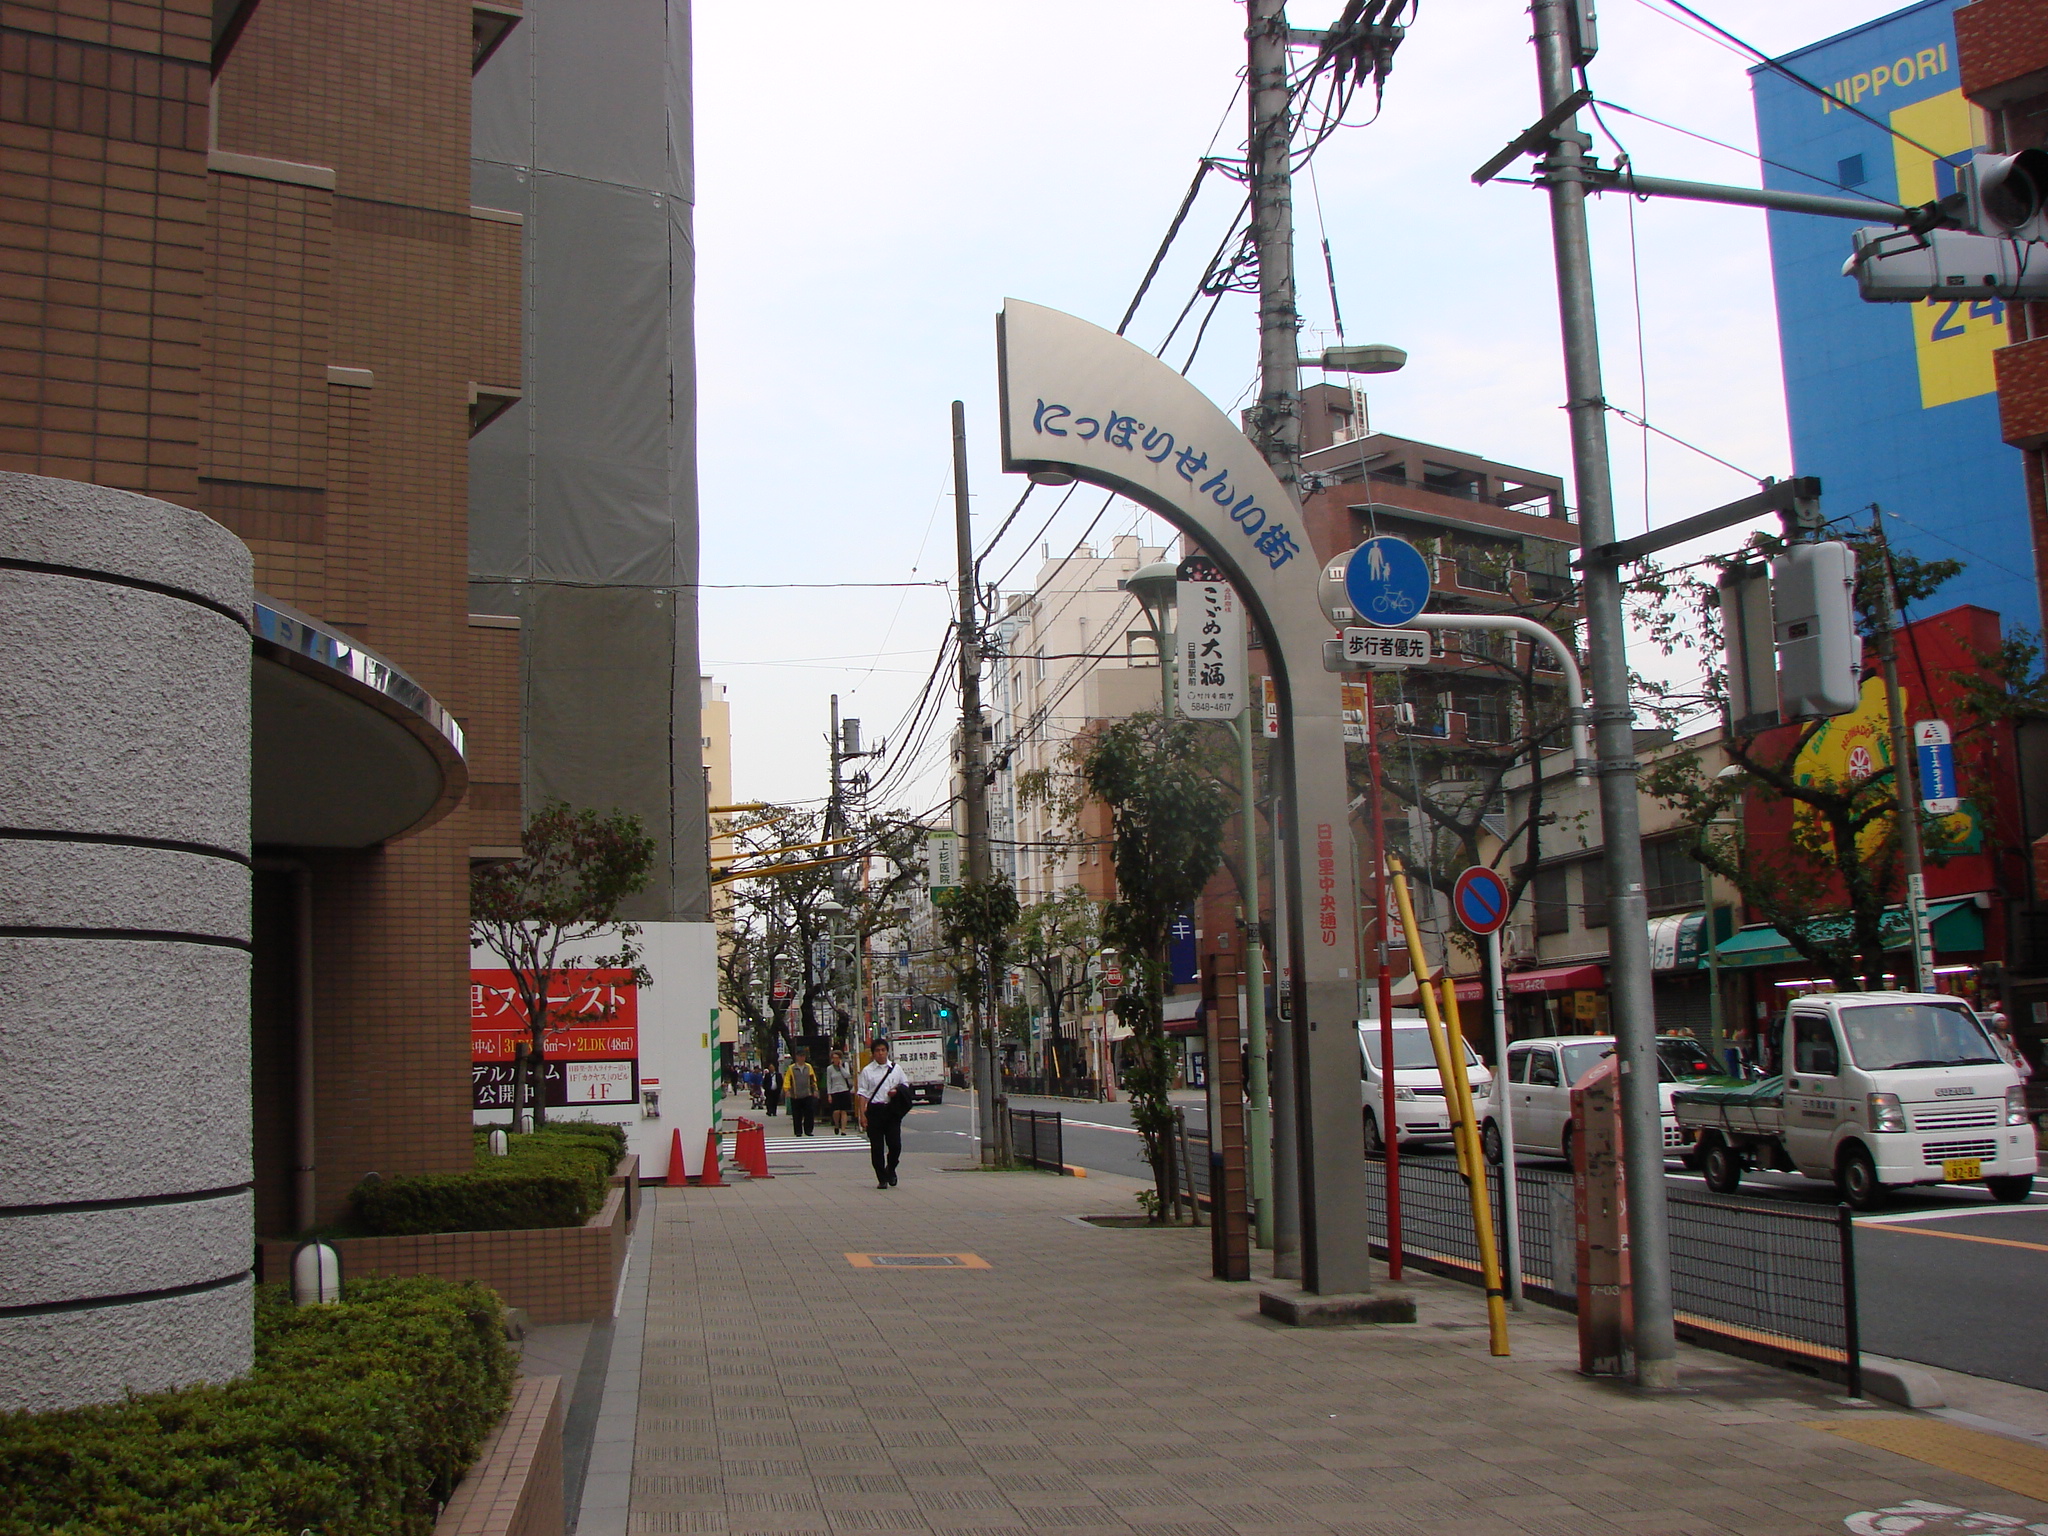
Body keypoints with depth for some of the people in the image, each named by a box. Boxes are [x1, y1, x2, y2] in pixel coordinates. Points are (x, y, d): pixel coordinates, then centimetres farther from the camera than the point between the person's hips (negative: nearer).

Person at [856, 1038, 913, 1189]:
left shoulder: (896, 1068, 9)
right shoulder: (867, 1071, 3)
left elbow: (906, 1085, 18)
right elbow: (862, 1094, 0)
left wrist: (897, 1091, -5)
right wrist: (862, 1115, -7)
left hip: (892, 1110, 1)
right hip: (874, 1110, -1)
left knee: (895, 1144, -5)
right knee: (876, 1147, 2)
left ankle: (891, 1169, 24)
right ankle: (882, 1179, 13)